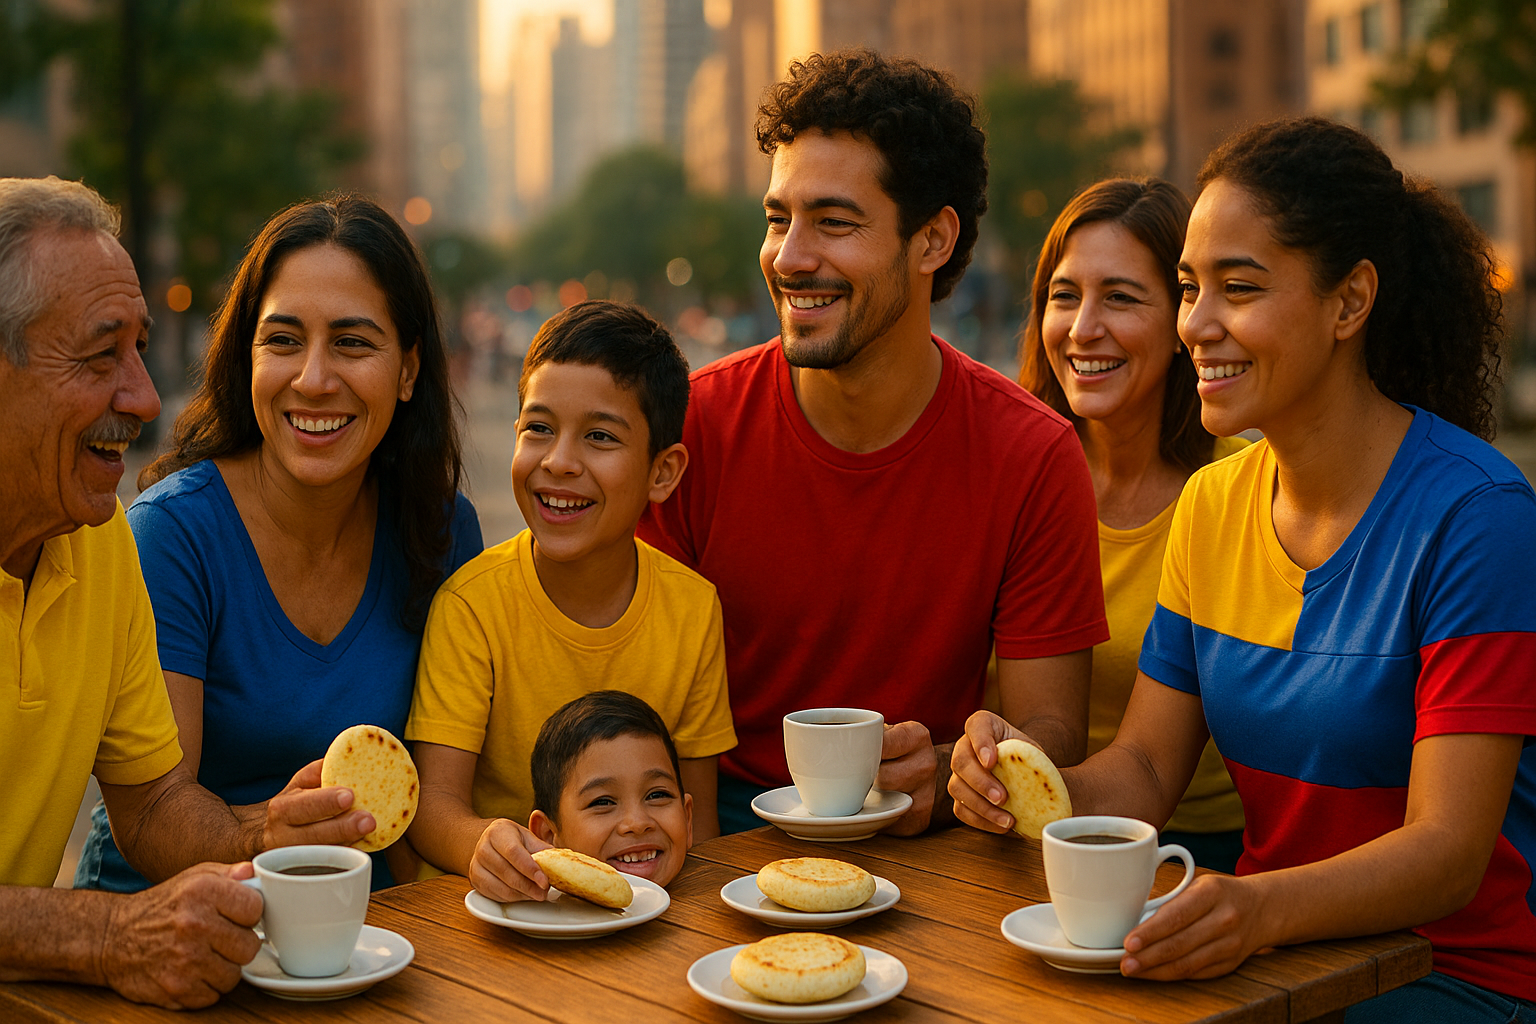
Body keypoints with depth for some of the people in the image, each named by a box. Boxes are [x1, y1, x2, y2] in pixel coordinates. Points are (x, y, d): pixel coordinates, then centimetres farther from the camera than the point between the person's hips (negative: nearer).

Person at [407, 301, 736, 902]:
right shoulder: (473, 602, -10)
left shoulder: (692, 608, -3)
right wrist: (481, 843, -38)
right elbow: (435, 801, -16)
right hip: (500, 900, -3)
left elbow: (698, 808, 4)